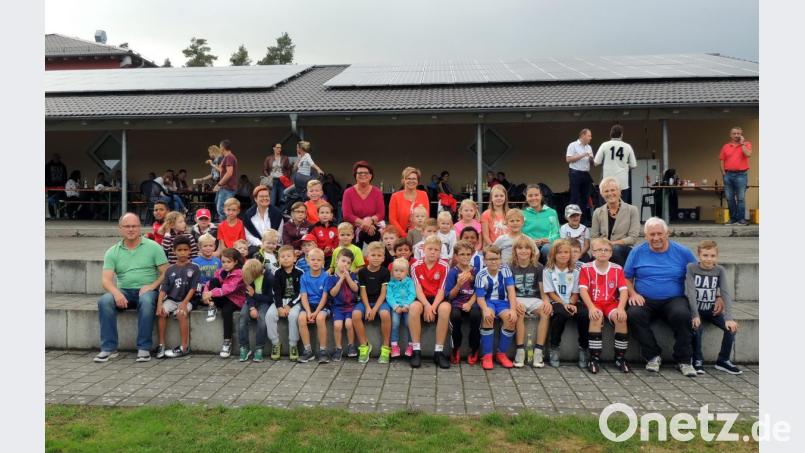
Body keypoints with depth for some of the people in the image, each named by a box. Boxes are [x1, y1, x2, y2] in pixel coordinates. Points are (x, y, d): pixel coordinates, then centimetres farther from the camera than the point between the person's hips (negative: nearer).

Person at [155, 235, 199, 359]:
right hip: (171, 299, 4)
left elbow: (193, 288, -7)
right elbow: (164, 288, 3)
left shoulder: (194, 268, -1)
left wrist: (184, 303, -19)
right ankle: (161, 344, -12)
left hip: (186, 300, -4)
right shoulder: (170, 270, 9)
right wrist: (159, 303, -12)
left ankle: (184, 347, -22)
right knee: (161, 313, -23)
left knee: (181, 313, -31)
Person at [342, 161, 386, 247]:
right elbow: (347, 215, -6)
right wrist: (362, 222, -17)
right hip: (353, 230, 0)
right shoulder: (348, 193, 2)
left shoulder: (377, 192, 5)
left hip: (373, 229, 1)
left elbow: (381, 213, -1)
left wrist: (371, 220, -21)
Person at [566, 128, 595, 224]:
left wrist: (591, 158, -5)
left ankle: (584, 219, 14)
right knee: (575, 198, -6)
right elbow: (568, 159, -13)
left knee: (585, 198, 8)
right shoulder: (573, 145, -4)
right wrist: (582, 155, -16)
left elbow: (591, 162, 19)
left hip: (586, 174, 6)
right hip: (575, 174, -6)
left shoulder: (589, 147, 15)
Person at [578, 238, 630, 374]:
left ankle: (620, 357, -10)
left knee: (621, 318, -28)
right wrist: (591, 307, -22)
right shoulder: (586, 268, 3)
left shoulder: (617, 269, 8)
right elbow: (583, 290, -7)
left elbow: (624, 290, -1)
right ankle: (595, 358, -25)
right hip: (593, 303, -2)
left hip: (611, 302, 2)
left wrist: (621, 308, -18)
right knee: (596, 317, -34)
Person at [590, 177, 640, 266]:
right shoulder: (598, 212, 9)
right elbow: (594, 237, 8)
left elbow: (633, 238, -5)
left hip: (625, 251, -1)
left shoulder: (632, 210, 2)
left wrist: (613, 243, -15)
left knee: (615, 249, -36)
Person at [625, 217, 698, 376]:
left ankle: (684, 360, -15)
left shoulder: (682, 252, 7)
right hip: (645, 300, 1)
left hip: (674, 299, 0)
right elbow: (626, 277, 11)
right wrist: (632, 293, -6)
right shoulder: (637, 252, 8)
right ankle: (653, 356, -11)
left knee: (682, 314, -33)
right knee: (633, 314, -31)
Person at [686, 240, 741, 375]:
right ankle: (698, 360, -8)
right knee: (697, 327, -30)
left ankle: (723, 360, 3)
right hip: (695, 309, -3)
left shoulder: (720, 270, -3)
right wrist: (695, 315, -27)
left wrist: (729, 318, -25)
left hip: (712, 310, 3)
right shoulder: (691, 268, -10)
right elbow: (690, 292, -18)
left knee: (731, 327, -17)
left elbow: (726, 294, -13)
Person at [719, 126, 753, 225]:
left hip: (741, 174, -3)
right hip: (728, 175, 3)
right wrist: (723, 173, 3)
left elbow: (748, 155, -15)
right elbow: (721, 160, 12)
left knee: (740, 198, -5)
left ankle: (741, 219, 0)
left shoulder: (746, 144, 3)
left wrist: (742, 143, -9)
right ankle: (732, 218, 13)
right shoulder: (726, 146, 11)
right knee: (730, 198, 5)